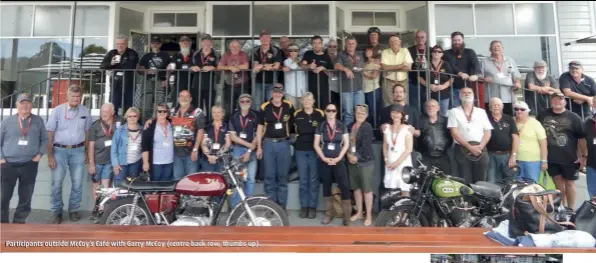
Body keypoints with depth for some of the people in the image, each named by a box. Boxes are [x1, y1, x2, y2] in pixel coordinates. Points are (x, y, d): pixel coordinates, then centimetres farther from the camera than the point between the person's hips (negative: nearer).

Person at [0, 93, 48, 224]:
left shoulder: (38, 121, 5)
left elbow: (44, 139, 10)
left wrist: (39, 154, -2)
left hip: (29, 165, 1)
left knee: (25, 198, 8)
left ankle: (19, 222, 23)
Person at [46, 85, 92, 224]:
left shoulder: (85, 111, 2)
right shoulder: (58, 110, -6)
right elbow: (50, 134, -4)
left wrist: (86, 152, 10)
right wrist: (50, 156, -7)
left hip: (78, 151, 2)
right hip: (59, 150, -2)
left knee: (77, 182, 6)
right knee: (56, 182, 0)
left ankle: (74, 209, 20)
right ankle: (57, 212, 13)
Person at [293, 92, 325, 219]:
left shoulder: (320, 114, 3)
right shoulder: (297, 114, 10)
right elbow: (293, 130, 19)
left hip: (315, 150, -2)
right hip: (300, 150, 2)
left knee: (313, 180, 2)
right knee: (303, 180, 5)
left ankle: (312, 207, 9)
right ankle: (303, 206, 12)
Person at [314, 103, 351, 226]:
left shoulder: (342, 126, 4)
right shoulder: (320, 126, 5)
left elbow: (346, 144, 1)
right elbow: (316, 144, 3)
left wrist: (338, 158, -9)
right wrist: (324, 158, -8)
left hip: (338, 160, -1)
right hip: (324, 161, 1)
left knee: (344, 186, -8)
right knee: (326, 186, 8)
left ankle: (347, 215, -1)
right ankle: (329, 213, 19)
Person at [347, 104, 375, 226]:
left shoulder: (367, 127, -8)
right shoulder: (351, 126, 12)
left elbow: (366, 145, -16)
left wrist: (357, 157, -15)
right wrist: (349, 154, -7)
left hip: (365, 162, -6)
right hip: (352, 161, 7)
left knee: (367, 189, 0)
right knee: (356, 188, 14)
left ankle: (369, 215, 11)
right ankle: (359, 212, 28)